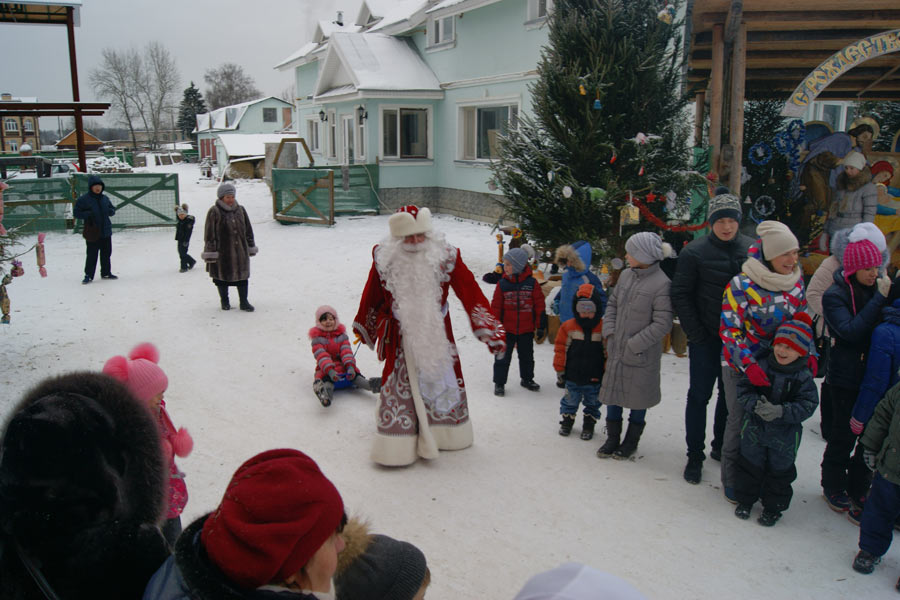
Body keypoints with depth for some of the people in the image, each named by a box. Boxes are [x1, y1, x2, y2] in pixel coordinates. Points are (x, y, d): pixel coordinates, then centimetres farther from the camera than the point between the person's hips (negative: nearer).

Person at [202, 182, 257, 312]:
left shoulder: (240, 210, 8)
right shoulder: (214, 212, -8)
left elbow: (248, 230, 15)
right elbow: (209, 234, -8)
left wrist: (251, 247, 14)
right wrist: (210, 252, -11)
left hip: (240, 250, 4)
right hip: (222, 252, -4)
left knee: (242, 276, 4)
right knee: (222, 277, 8)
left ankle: (244, 302, 13)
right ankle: (224, 301, 24)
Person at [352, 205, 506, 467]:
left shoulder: (445, 255, -12)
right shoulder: (384, 258, -10)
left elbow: (470, 292, -11)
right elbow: (372, 296, 5)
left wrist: (490, 331, -14)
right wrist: (364, 327, 18)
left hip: (436, 333, 1)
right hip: (400, 335, -1)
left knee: (442, 378, 15)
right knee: (400, 385, 1)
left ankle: (444, 433, 38)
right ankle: (397, 445, 14)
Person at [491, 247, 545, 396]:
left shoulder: (531, 283, -5)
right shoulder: (502, 284, -5)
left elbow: (540, 305, 0)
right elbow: (495, 306, -1)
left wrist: (541, 325, 0)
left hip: (526, 329, 1)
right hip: (506, 329, -1)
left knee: (527, 356, 16)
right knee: (503, 357, 2)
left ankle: (527, 379, 35)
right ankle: (499, 382, 14)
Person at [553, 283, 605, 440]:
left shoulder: (604, 328, -10)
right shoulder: (568, 326, -8)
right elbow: (561, 349, -2)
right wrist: (560, 369, -1)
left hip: (594, 378, 0)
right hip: (572, 376, 0)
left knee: (592, 403, 15)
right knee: (570, 401, 16)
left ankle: (589, 424, 33)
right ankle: (567, 420, 36)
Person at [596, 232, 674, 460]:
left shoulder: (661, 283, -18)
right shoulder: (626, 275, 1)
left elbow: (662, 324, -18)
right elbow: (612, 304, 13)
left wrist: (635, 345, -16)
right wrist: (609, 330, 0)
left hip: (641, 354, -6)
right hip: (616, 349, 6)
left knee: (637, 396, 11)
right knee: (612, 391, 14)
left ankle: (631, 441, 30)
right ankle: (612, 438, 31)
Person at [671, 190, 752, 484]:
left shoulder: (752, 249, 1)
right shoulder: (695, 251, -8)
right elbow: (680, 294, -5)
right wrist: (695, 333, -10)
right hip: (706, 338, -3)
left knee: (730, 394, 14)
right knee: (699, 395, 2)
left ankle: (721, 446, 32)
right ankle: (695, 455, 14)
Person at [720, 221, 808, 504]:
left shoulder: (796, 280, 3)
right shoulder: (741, 284, -16)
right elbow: (729, 330, -16)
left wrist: (808, 353, 2)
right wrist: (748, 365, -27)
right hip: (741, 366, -5)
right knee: (739, 421, 3)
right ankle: (731, 481, 21)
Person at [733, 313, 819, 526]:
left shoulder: (804, 376, -12)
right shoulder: (760, 365, -9)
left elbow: (807, 405, -15)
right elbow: (743, 389, -7)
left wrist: (781, 411, -28)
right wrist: (754, 405, -26)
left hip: (785, 435, -1)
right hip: (754, 429, 1)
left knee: (780, 471, 13)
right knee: (749, 466, 14)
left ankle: (773, 507, 31)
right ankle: (745, 499, 33)